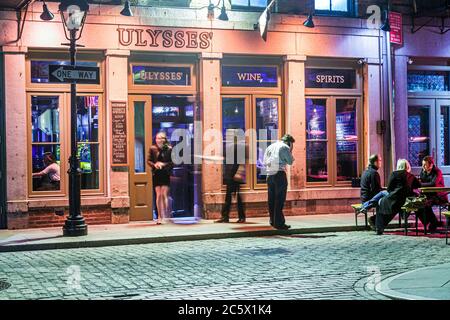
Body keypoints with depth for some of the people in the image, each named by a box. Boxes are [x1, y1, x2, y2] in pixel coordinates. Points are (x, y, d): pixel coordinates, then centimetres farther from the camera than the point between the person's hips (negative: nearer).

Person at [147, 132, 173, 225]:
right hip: (156, 174, 2)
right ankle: (160, 216, 10)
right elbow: (148, 161, 6)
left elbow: (173, 162, -3)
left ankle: (165, 216, 2)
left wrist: (164, 164, -17)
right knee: (158, 195, 4)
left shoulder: (169, 149, -2)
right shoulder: (153, 149, 4)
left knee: (164, 194, -5)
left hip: (165, 174, -2)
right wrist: (154, 164, -12)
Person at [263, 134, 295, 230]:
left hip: (269, 175, 7)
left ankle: (273, 221, 19)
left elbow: (264, 162, 19)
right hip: (280, 174, -7)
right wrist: (290, 151, 10)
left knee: (272, 199, 13)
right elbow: (290, 161, -2)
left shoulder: (270, 146, 19)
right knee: (280, 199, -5)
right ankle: (279, 223, -6)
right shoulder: (285, 147, -3)